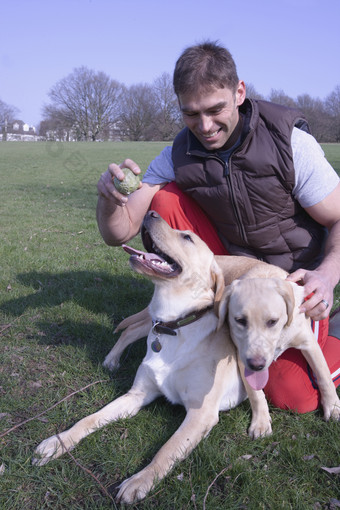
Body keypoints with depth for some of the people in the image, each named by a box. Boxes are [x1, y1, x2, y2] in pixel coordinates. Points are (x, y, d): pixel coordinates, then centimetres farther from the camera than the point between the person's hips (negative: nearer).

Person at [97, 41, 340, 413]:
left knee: (293, 396, -14)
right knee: (165, 199, -18)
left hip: (295, 273, -2)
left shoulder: (290, 142, -20)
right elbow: (119, 233, -14)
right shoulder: (176, 157, -12)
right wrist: (109, 198, -38)